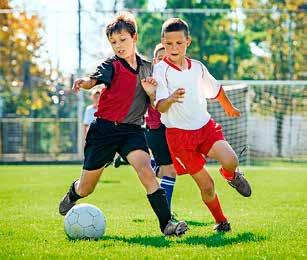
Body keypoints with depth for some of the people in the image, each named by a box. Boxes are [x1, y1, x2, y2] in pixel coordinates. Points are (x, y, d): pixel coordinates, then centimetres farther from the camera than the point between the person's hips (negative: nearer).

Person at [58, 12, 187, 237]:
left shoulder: (147, 68, 8)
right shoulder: (111, 66, -5)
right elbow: (94, 80, -26)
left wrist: (150, 90, -9)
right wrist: (84, 82, -50)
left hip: (132, 129, 2)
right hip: (105, 127, -2)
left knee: (145, 170, -26)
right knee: (86, 188, 10)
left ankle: (167, 223, -29)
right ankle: (71, 196, 47)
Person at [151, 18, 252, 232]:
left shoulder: (197, 67, 5)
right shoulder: (160, 70, -10)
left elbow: (215, 89, 24)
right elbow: (160, 107, -19)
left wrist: (229, 108, 39)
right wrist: (170, 99, -42)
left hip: (205, 126, 3)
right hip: (179, 133, -3)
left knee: (230, 161, -22)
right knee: (206, 185, -3)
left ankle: (231, 175, 14)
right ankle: (221, 222, 20)